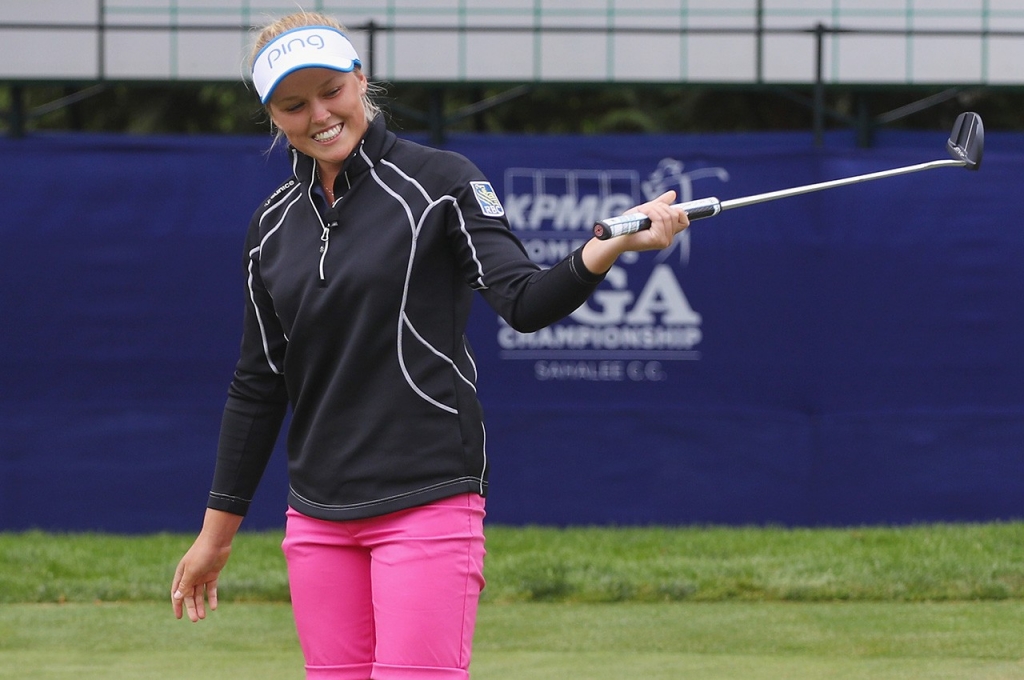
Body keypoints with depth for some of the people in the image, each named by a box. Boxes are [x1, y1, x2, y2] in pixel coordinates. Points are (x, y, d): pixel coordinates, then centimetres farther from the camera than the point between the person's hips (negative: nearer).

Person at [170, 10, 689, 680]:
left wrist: (608, 247, -34)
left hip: (428, 497, -5)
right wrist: (218, 530, 19)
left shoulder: (439, 181, -3)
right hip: (318, 517, 5)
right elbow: (258, 385, 17)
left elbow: (524, 302, -15)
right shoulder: (276, 221, 11)